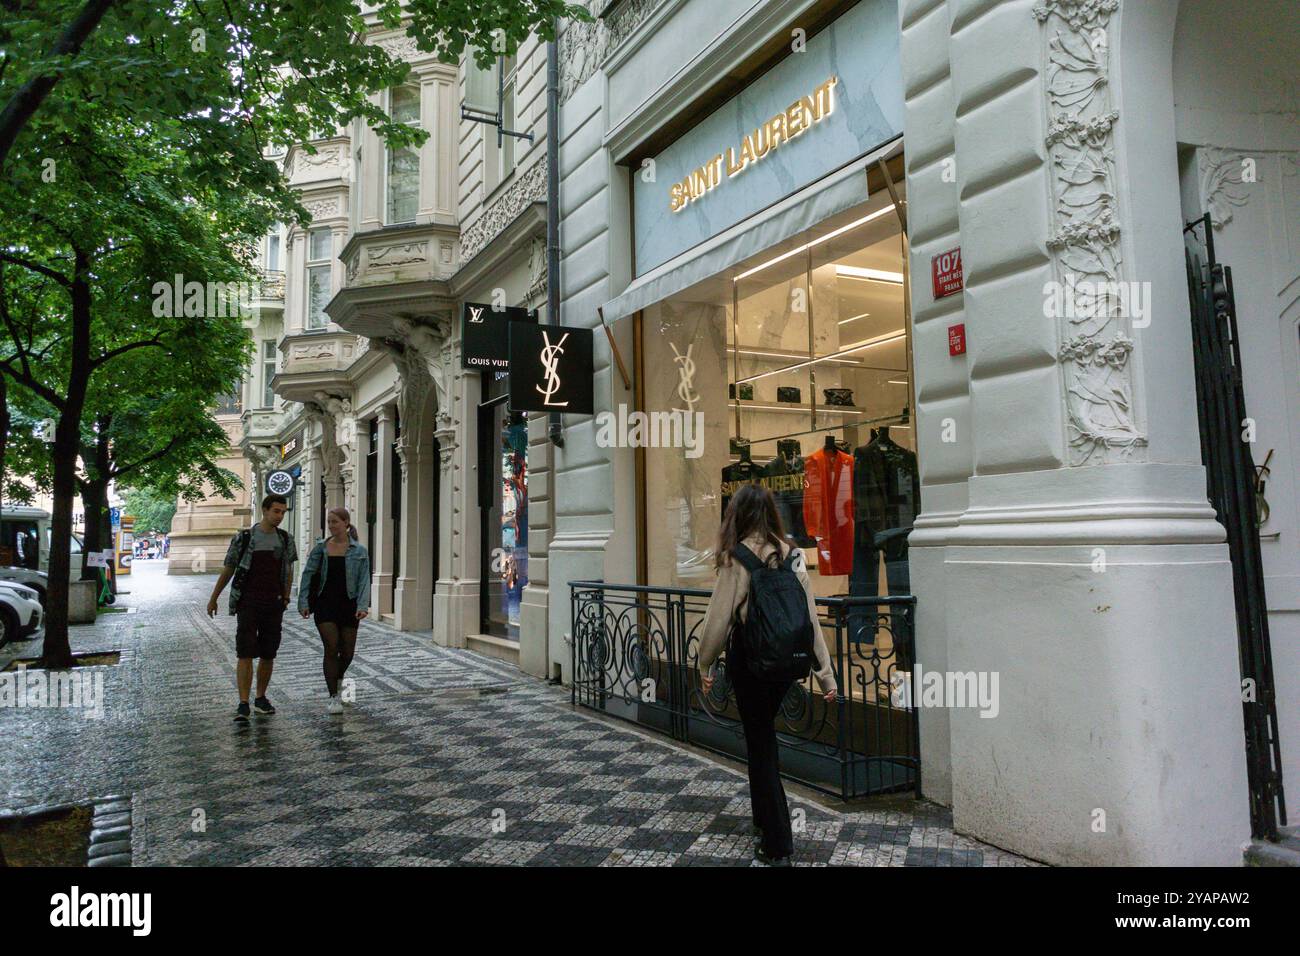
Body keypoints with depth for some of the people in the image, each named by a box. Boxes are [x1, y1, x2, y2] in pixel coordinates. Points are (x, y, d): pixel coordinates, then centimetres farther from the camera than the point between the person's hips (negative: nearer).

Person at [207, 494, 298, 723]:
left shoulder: (285, 539, 6)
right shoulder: (243, 537, -3)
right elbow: (228, 569, 7)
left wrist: (286, 596, 8)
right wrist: (213, 599, 12)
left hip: (274, 605, 3)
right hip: (248, 604, -3)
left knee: (268, 655, 9)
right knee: (245, 654, -9)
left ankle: (261, 698, 23)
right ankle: (243, 706, -9)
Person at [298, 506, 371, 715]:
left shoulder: (359, 551, 0)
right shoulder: (320, 548, 4)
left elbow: (364, 580, -5)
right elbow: (308, 574, 5)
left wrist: (363, 606, -16)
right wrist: (303, 602, -4)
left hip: (348, 605, 0)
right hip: (325, 604, 0)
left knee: (347, 651, 7)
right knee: (331, 648, -9)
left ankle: (338, 678, 40)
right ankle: (333, 697, 0)